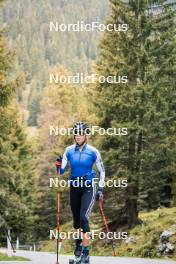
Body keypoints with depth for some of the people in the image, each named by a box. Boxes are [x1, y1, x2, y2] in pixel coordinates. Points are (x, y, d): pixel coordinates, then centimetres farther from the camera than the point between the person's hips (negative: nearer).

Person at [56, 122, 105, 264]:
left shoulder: (93, 152, -5)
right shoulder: (69, 150, 2)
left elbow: (102, 171, 5)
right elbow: (62, 171, 4)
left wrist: (100, 189, -1)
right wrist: (58, 165, -19)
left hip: (89, 188, -4)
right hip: (74, 188, 4)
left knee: (84, 217, -19)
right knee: (76, 219, 12)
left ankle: (86, 252, -18)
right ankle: (79, 242, 40)